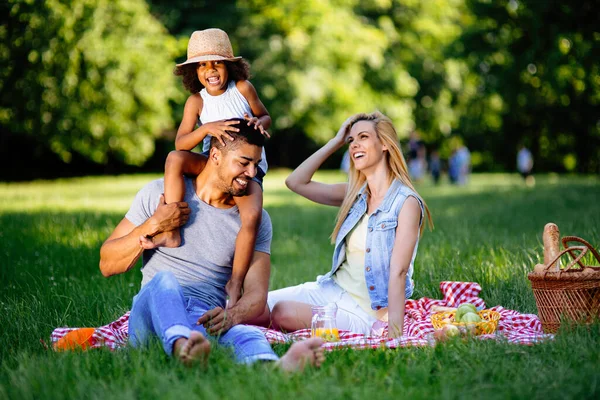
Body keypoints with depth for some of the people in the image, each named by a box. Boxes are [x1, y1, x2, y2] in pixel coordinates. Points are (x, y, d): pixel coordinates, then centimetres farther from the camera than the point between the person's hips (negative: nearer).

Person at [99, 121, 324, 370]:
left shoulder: (255, 220, 11)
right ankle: (182, 346, -68)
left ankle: (276, 368, -71)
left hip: (207, 321, 0)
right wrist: (152, 226, -7)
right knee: (164, 279, -36)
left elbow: (257, 292, -1)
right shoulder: (158, 194, 9)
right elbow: (107, 265, 9)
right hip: (152, 318, 0)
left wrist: (230, 315, -24)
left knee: (247, 335, -36)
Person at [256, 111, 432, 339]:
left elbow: (398, 272, -19)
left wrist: (394, 333, -26)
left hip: (363, 310, -6)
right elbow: (296, 182, 8)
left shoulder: (406, 202, -11)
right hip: (330, 289, 6)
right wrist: (336, 142, 7)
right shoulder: (354, 194, 9)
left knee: (283, 312, -27)